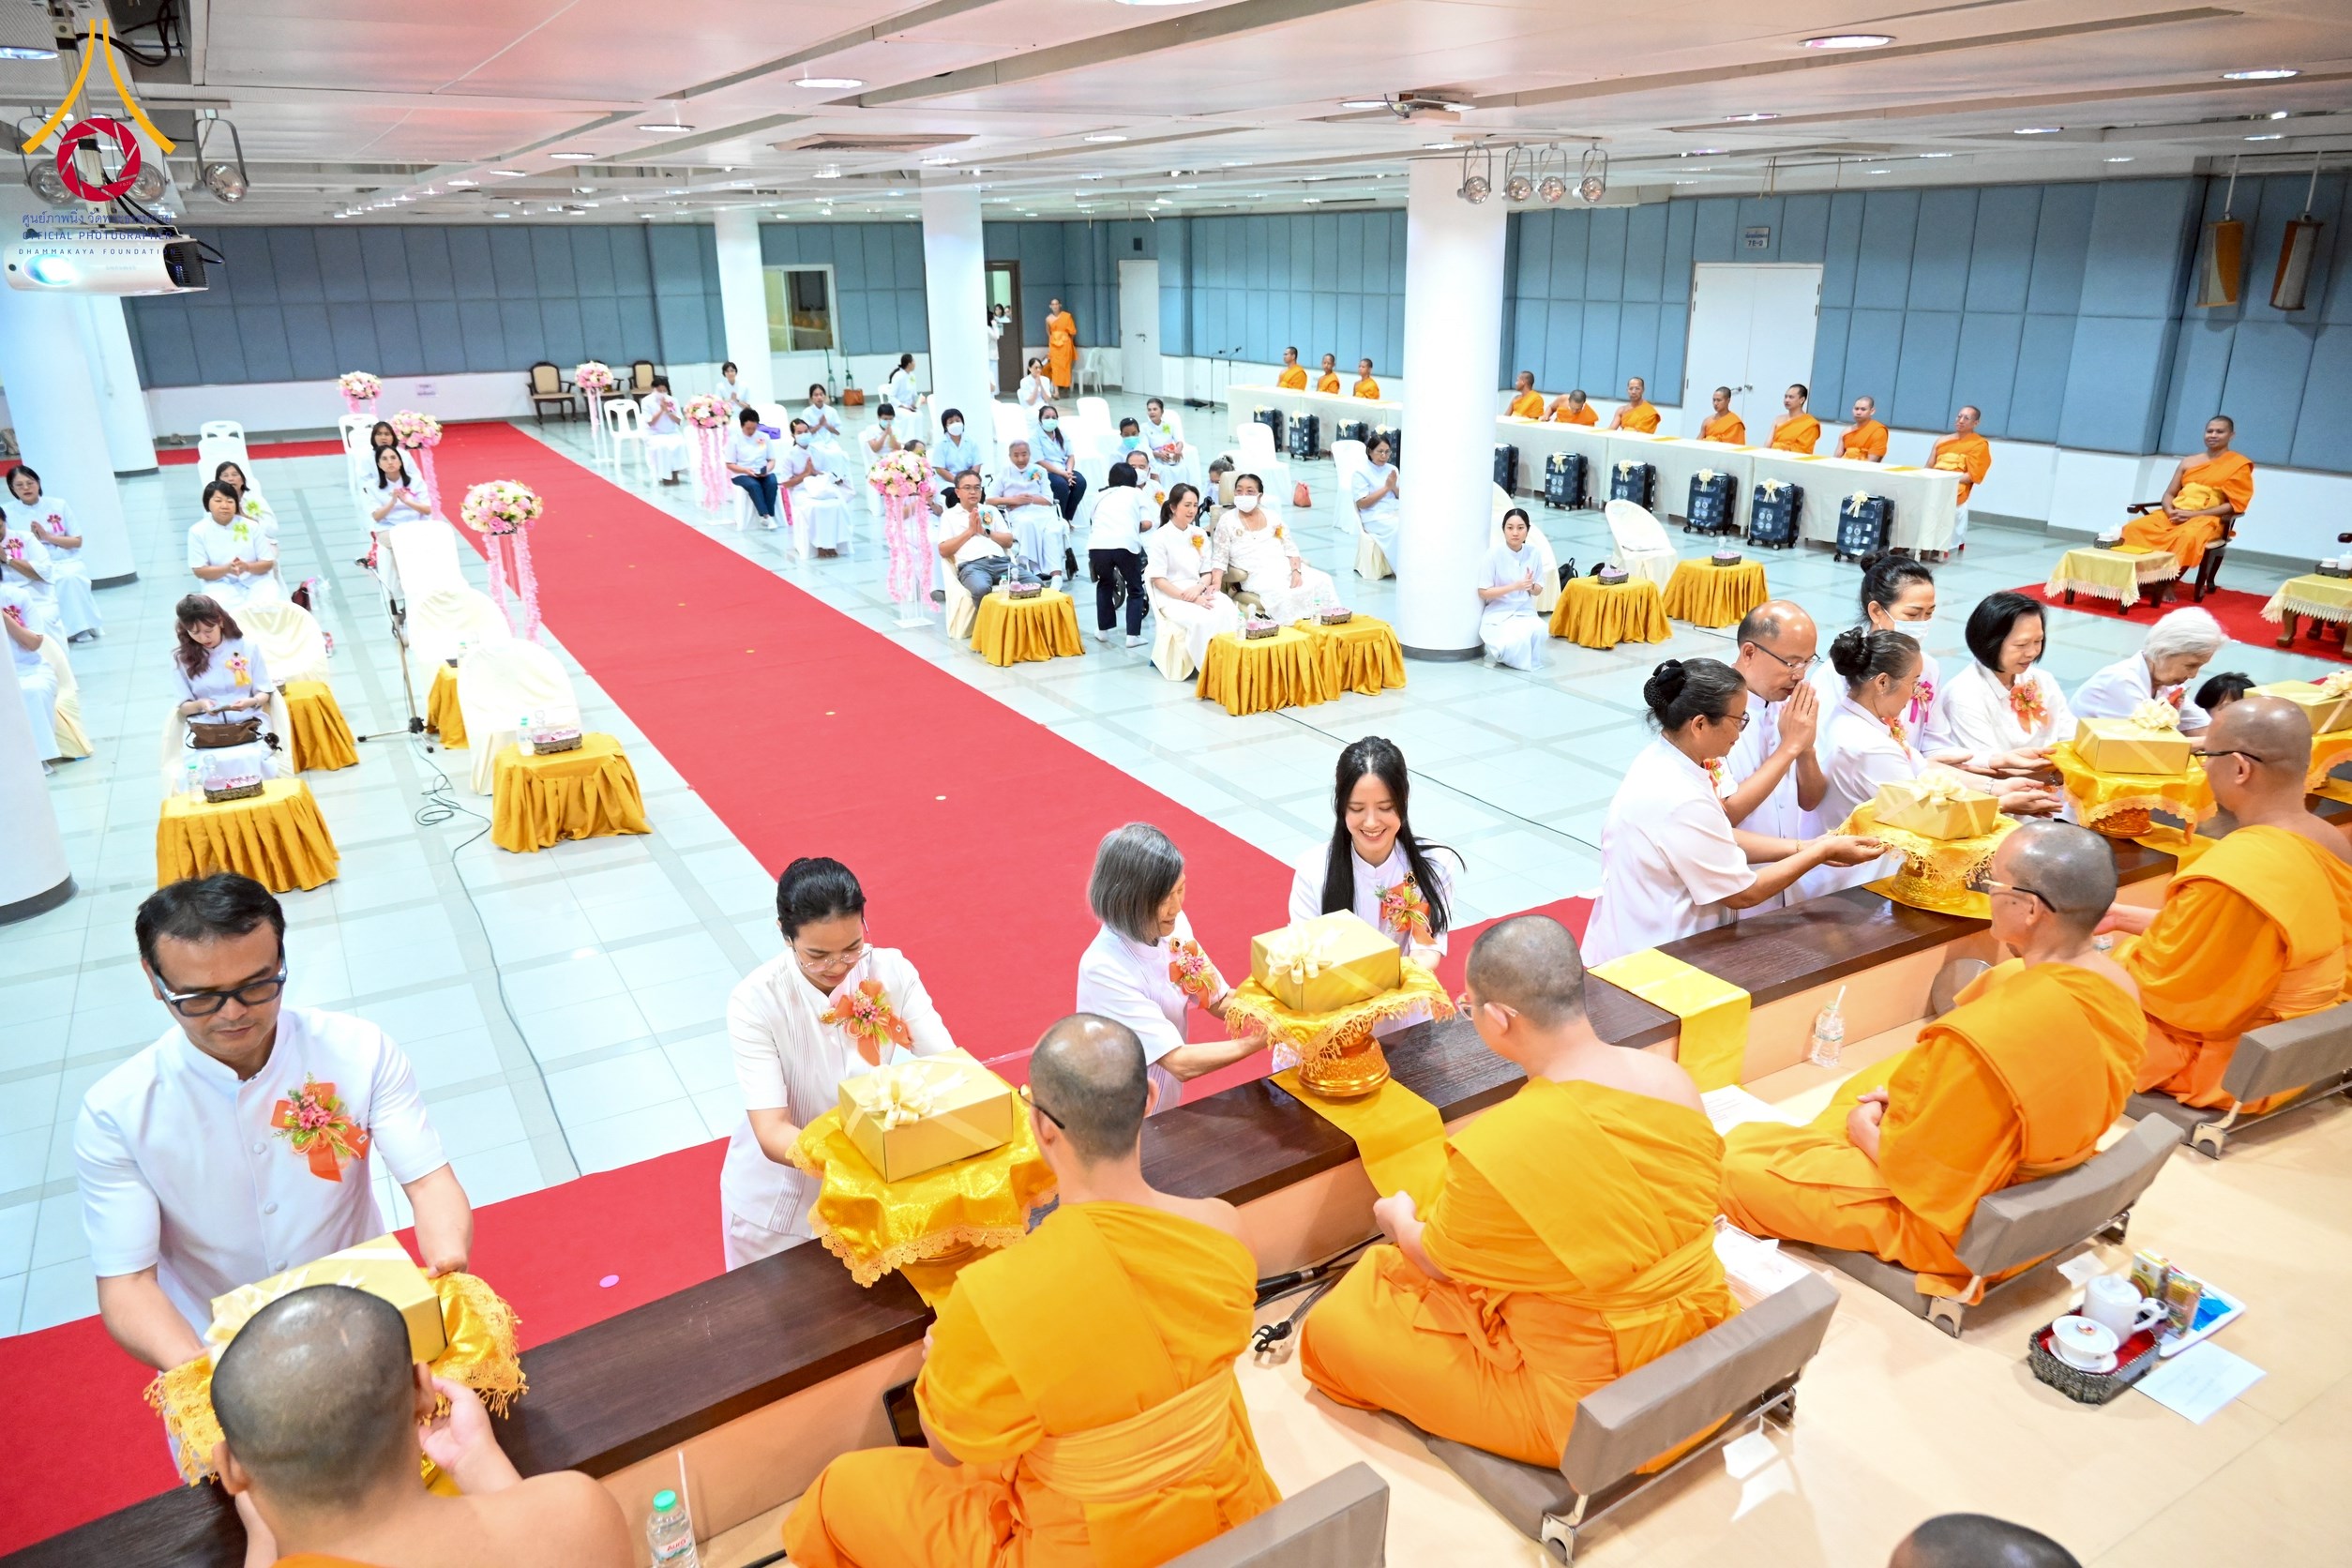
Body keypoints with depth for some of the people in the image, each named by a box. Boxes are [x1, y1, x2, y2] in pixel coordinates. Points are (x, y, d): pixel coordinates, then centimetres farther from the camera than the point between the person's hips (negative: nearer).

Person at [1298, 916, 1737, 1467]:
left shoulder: (1497, 1149, -32)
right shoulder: (1674, 1080, -13)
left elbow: (1438, 1260, -10)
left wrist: (1399, 1218, 13)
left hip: (1584, 1407, -6)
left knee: (1338, 1323, 7)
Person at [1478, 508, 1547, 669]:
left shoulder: (1533, 554, -1)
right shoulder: (1494, 554, -13)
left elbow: (1537, 590, 10)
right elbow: (1483, 593, -12)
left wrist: (1530, 586, -15)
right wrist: (1515, 586, -20)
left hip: (1525, 612, 3)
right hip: (1498, 615, -3)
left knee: (1541, 630, -30)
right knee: (1516, 641, -33)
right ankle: (1501, 651, 4)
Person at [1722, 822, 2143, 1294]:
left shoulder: (1985, 1040, -38)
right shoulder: (2119, 986, -11)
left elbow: (1916, 1169, -25)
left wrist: (1864, 1130, -4)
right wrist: (1913, 1096, 0)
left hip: (1958, 1216, -8)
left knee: (1735, 1161, 3)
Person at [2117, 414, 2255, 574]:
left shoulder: (2239, 464, 5)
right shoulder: (2188, 462, 19)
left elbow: (2234, 505, -4)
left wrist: (2193, 515, -13)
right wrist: (2170, 511, -8)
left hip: (2207, 519, -4)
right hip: (2174, 516, 5)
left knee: (2188, 537, -41)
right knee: (2134, 529, -26)